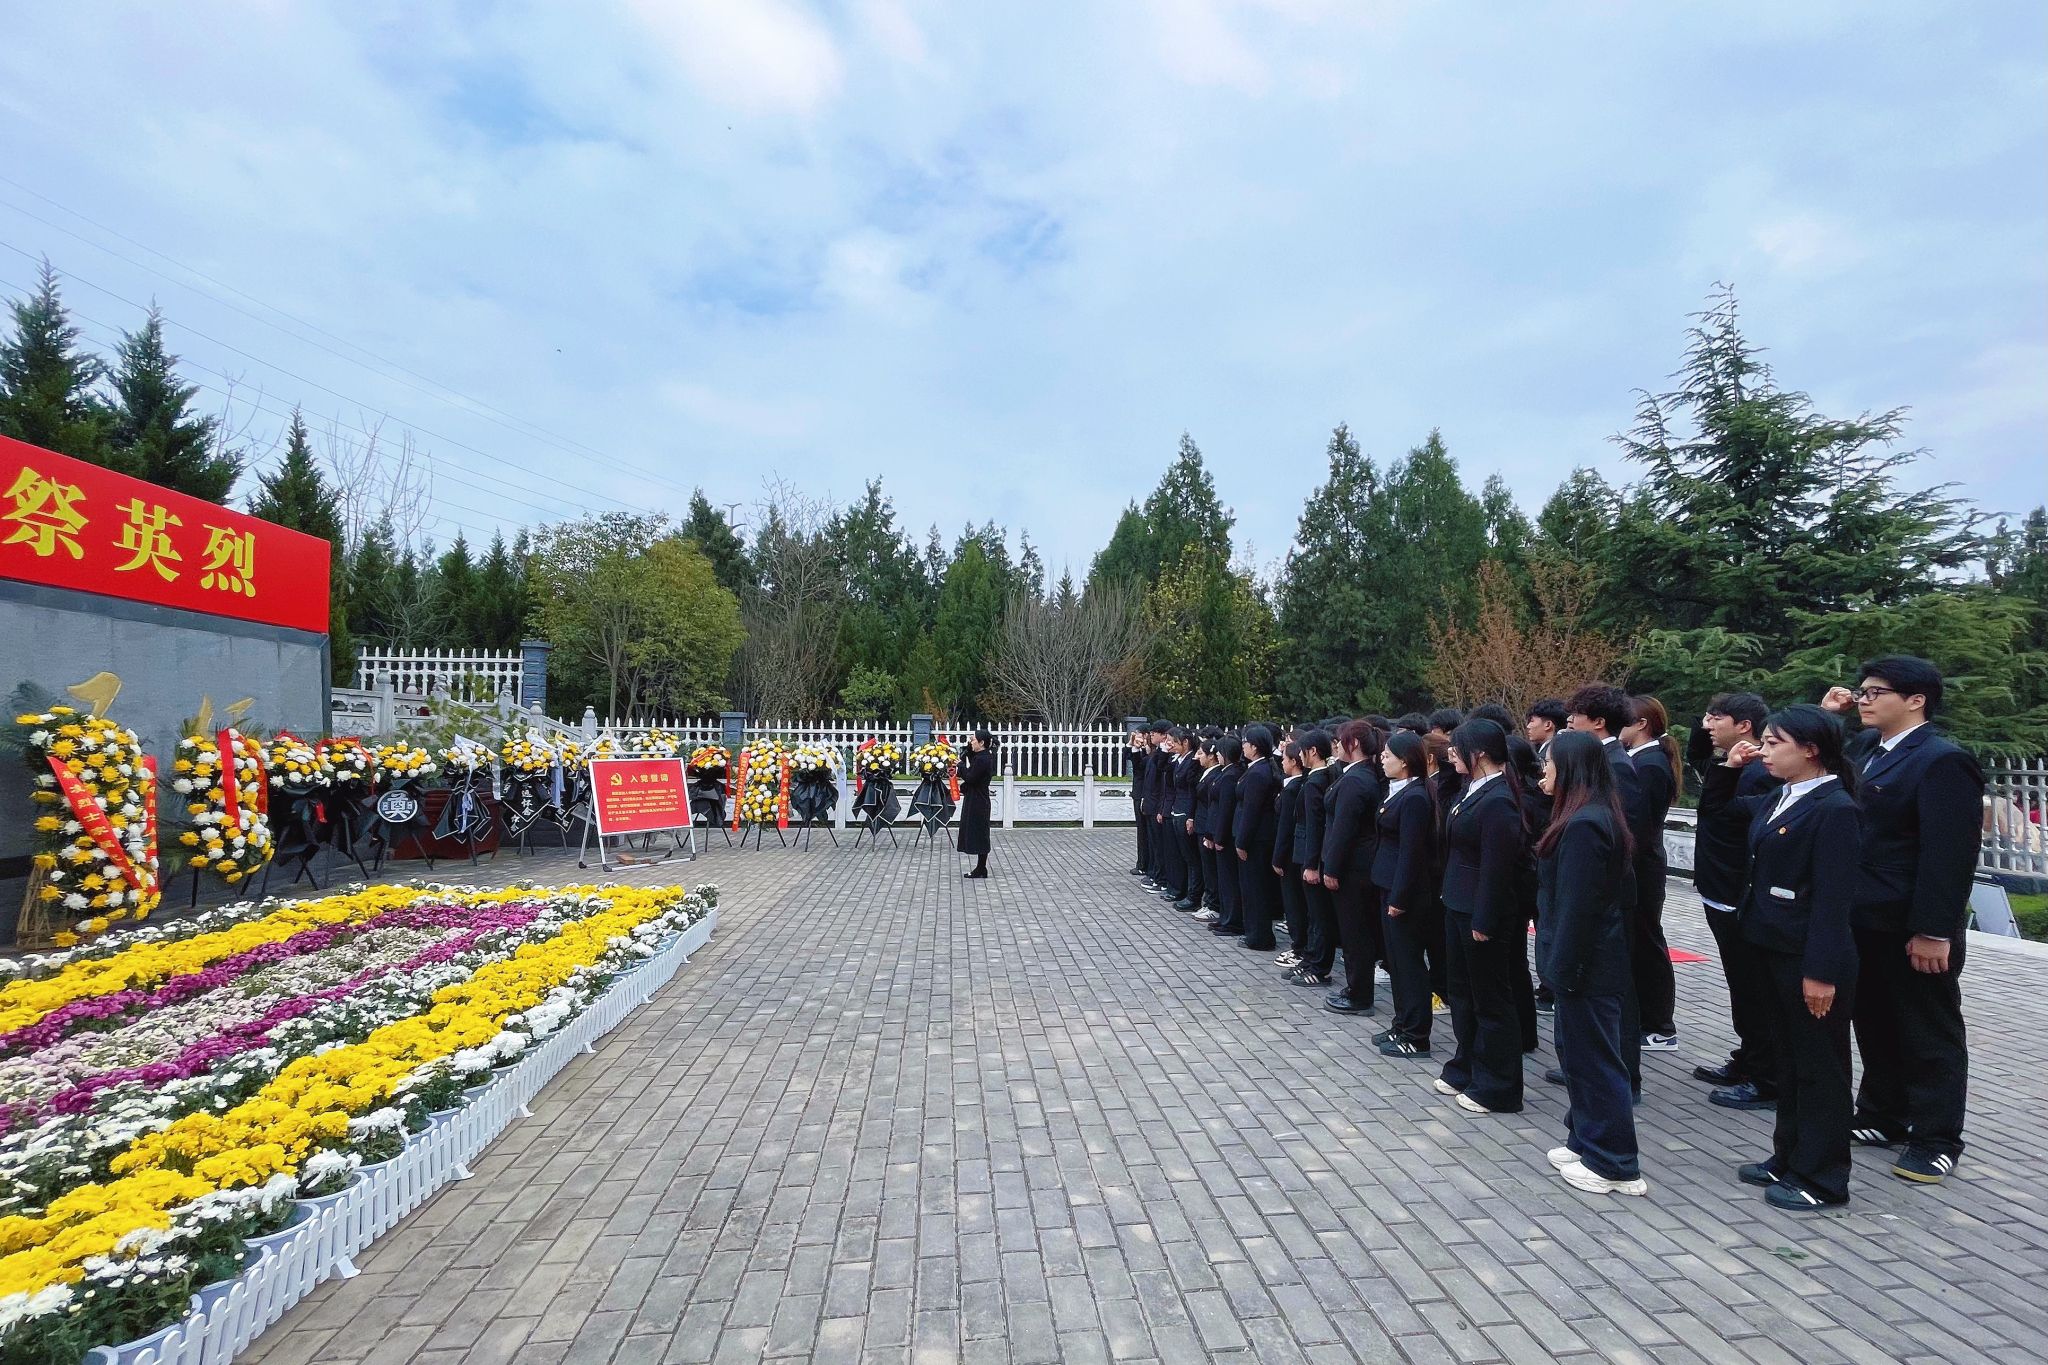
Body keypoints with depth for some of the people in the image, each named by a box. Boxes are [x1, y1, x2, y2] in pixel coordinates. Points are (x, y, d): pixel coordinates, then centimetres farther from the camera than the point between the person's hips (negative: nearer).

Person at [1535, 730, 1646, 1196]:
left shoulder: (1583, 825, -23)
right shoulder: (1592, 817, 9)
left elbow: (1578, 907, -23)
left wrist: (1564, 970, -18)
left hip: (1588, 965, -10)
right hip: (1586, 961, 10)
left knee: (1593, 1058, 1)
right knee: (1577, 1049, 19)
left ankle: (1614, 1165, 13)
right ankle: (1585, 1141, 31)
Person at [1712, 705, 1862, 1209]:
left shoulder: (1835, 808, -17)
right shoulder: (1777, 801, 8)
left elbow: (1834, 897, -20)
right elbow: (1714, 806, 25)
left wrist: (1821, 971, -21)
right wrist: (1728, 767, 8)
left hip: (1810, 958, -9)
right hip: (1775, 949, 9)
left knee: (1820, 1066, 6)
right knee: (1790, 1058, 18)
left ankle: (1822, 1179, 19)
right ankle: (1789, 1157, 31)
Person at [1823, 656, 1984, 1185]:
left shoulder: (1943, 761, -15)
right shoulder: (1865, 747, 8)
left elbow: (1951, 854, -19)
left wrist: (1935, 932, -21)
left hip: (1913, 930, -7)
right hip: (1866, 922, 8)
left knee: (1930, 1033, 8)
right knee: (1876, 1026, 18)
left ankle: (1936, 1140, 20)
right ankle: (1882, 1117, 32)